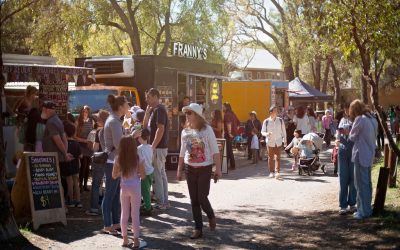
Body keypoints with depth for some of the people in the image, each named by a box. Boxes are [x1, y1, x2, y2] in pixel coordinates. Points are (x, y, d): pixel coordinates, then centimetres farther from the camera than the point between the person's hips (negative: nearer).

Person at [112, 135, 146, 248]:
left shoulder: (118, 159, -5)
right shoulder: (138, 158, -10)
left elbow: (114, 176, 1)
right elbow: (143, 175, -8)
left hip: (124, 188, 2)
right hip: (135, 188, -2)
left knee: (124, 214, 12)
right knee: (135, 214, 5)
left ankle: (125, 239, 18)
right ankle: (136, 240, 8)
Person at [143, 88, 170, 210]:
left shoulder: (159, 109, -15)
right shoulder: (154, 110, 15)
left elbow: (161, 129, -23)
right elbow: (145, 125, 17)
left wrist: (153, 146, -25)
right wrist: (147, 111, 6)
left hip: (158, 148, -10)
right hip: (159, 147, 10)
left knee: (157, 175, -5)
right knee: (161, 174, 12)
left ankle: (161, 203, -1)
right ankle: (165, 201, 17)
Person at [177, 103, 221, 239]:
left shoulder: (207, 129, -9)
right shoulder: (185, 132, 4)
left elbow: (215, 150, -9)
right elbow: (182, 152, 13)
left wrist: (218, 169, -13)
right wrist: (179, 170, 13)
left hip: (205, 168, -4)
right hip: (190, 169, 4)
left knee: (202, 197, -6)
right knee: (194, 199, 4)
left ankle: (211, 216, 25)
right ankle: (198, 228, 14)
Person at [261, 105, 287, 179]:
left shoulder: (280, 121, 3)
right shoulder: (266, 121, -3)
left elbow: (283, 131, 11)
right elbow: (262, 132, 2)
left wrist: (285, 140, 11)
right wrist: (267, 134, -20)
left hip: (278, 142, 1)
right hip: (270, 142, 0)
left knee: (277, 157, -8)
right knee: (270, 157, 6)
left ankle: (277, 172, -11)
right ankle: (271, 172, 18)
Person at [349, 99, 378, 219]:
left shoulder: (360, 119, -16)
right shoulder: (372, 119, 9)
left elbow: (352, 137, -7)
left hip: (361, 155, -8)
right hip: (370, 155, 8)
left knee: (361, 184, -2)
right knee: (367, 183, 16)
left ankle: (364, 211, 2)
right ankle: (367, 208, 24)